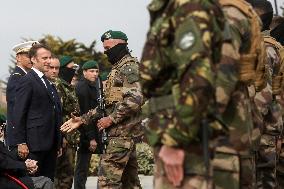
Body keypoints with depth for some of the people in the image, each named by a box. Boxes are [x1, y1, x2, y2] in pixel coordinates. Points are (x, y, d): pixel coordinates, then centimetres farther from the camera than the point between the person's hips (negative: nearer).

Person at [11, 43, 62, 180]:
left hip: (49, 143, 9)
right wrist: (21, 143, -17)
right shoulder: (27, 81, -8)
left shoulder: (46, 81, 19)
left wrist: (57, 142, 16)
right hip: (35, 143, -9)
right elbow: (19, 114, -13)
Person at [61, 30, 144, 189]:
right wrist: (82, 120, 17)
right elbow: (108, 104, 24)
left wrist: (111, 119, -18)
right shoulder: (117, 69, 22)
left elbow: (135, 99, -23)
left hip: (121, 133, -10)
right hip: (126, 134, 10)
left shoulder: (129, 67, -9)